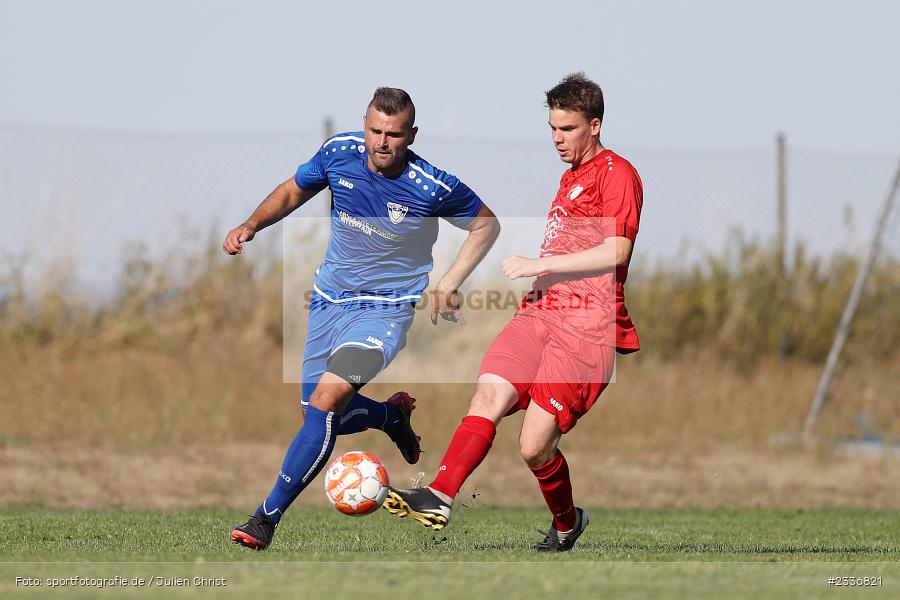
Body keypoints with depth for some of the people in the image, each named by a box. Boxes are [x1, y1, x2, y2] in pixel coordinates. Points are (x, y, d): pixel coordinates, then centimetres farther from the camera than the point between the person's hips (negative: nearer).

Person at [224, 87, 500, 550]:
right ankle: (394, 415, 41)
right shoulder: (339, 152, -8)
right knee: (318, 415, 8)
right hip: (329, 300, 5)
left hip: (383, 308, -5)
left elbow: (486, 224, 1)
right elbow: (293, 191, 12)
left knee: (325, 401, -24)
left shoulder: (433, 187, -18)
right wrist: (250, 226, -4)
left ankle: (268, 517, -18)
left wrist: (449, 283, -7)